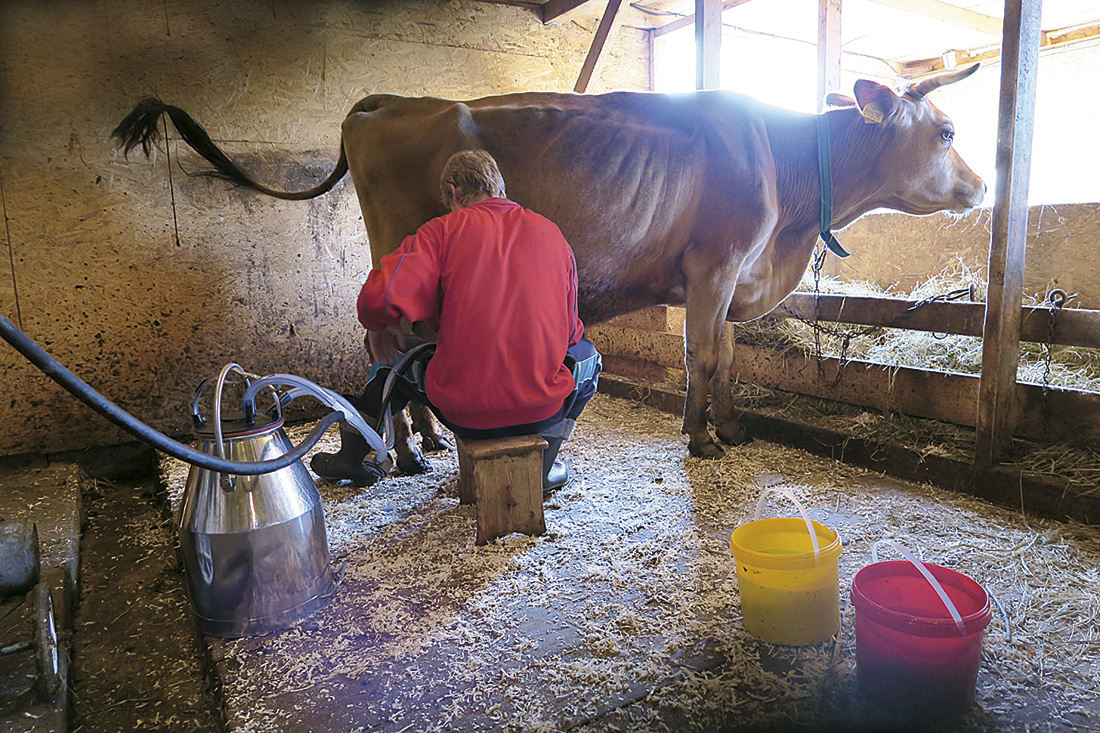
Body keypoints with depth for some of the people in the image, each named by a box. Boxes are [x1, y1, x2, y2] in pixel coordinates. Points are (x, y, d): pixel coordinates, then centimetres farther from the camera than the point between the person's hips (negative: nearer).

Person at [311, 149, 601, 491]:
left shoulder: (443, 229, -3)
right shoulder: (550, 233, 6)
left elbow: (378, 298, -15)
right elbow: (569, 330, 12)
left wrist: (376, 325, 9)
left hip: (461, 411, -1)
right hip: (542, 408, 1)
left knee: (397, 354, 29)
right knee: (585, 354, 33)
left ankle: (350, 457, 43)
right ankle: (542, 465, 20)